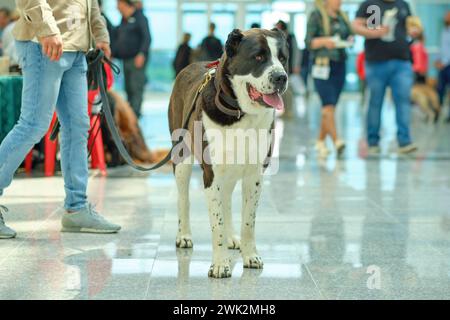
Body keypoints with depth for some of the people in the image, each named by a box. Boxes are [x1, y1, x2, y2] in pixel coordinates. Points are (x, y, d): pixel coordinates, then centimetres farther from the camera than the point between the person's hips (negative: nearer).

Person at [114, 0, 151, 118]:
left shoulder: (140, 18, -4)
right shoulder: (123, 21, 19)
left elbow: (147, 38, -11)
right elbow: (117, 39, 25)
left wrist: (142, 54, -19)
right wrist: (113, 54, 19)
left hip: (137, 59, -8)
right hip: (126, 60, 8)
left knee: (136, 88, -12)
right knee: (128, 88, 7)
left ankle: (135, 113, -17)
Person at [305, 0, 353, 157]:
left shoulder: (342, 17, 16)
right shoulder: (316, 16, -2)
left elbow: (348, 34, 22)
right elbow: (309, 42, -6)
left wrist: (350, 39, -1)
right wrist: (324, 41, -23)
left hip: (340, 65, 6)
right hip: (322, 65, -6)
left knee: (330, 106, 7)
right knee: (328, 104, -15)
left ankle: (321, 141, 17)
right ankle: (336, 141, -23)